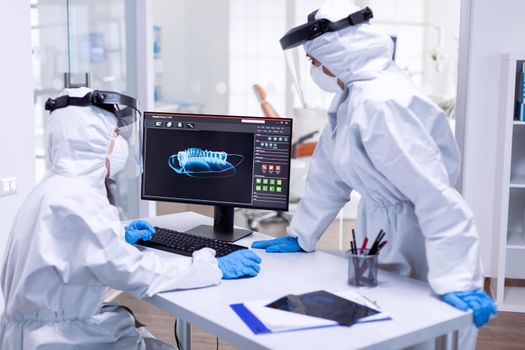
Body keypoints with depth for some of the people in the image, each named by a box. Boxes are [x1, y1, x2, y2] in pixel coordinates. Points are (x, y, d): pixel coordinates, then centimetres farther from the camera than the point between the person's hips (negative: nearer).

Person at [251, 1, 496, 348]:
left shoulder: (379, 102, -28)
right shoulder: (352, 93, 3)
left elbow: (433, 190, -32)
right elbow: (330, 173, 10)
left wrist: (455, 279, -35)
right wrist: (300, 237, 13)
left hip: (418, 250, -9)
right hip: (382, 237, 9)